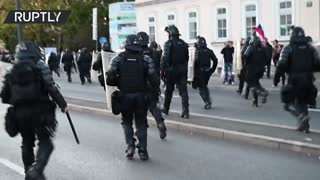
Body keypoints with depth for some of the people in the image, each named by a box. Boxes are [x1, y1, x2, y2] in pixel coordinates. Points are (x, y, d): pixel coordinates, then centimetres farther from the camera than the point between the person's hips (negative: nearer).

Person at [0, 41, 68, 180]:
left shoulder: (12, 72, 10)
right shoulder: (39, 66, -4)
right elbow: (51, 87, -14)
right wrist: (62, 104, -10)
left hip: (19, 112, 5)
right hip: (39, 111, -5)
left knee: (27, 143, 19)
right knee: (45, 142, -1)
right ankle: (37, 169, -23)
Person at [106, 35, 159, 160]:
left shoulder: (118, 59, -2)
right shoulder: (146, 59, -1)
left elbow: (110, 80, -7)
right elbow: (153, 79, -8)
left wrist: (120, 83, 11)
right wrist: (156, 92, 5)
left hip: (125, 96, 0)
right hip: (141, 96, 0)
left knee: (127, 122, 19)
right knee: (141, 123, 12)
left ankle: (130, 145, 4)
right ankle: (142, 150, 8)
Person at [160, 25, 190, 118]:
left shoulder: (168, 43, -9)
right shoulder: (183, 44, 9)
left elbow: (165, 58, -16)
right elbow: (187, 58, 13)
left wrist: (162, 70, -12)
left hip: (171, 70, -3)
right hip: (182, 71, 4)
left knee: (168, 90, 12)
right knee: (183, 90, -1)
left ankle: (166, 109, 26)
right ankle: (185, 111, -12)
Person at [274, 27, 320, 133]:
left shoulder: (288, 48, -3)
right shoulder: (310, 48, 10)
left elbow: (282, 65, -12)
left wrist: (276, 78, -4)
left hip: (294, 80, -5)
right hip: (308, 80, 5)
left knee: (289, 103, 6)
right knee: (302, 102, 20)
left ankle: (302, 116, -17)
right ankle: (304, 126, 16)